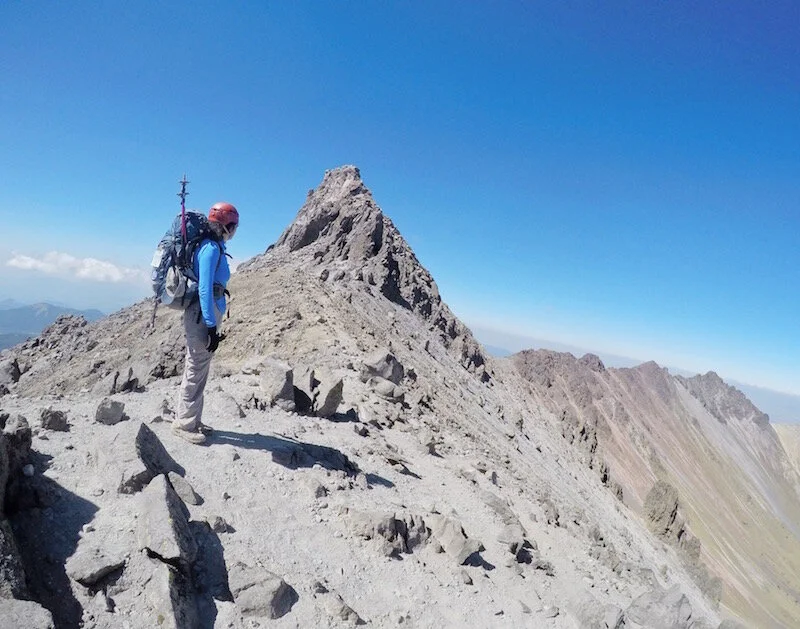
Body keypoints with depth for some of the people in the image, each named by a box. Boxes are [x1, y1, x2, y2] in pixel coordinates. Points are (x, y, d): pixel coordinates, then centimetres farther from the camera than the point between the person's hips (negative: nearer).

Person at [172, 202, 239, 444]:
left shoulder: (215, 248, 13)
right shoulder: (210, 248, -14)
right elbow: (204, 290, -19)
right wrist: (211, 326, -20)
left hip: (209, 314, 9)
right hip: (203, 315, -9)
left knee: (199, 370, 14)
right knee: (196, 370, -2)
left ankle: (191, 420, 25)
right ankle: (184, 424, 9)